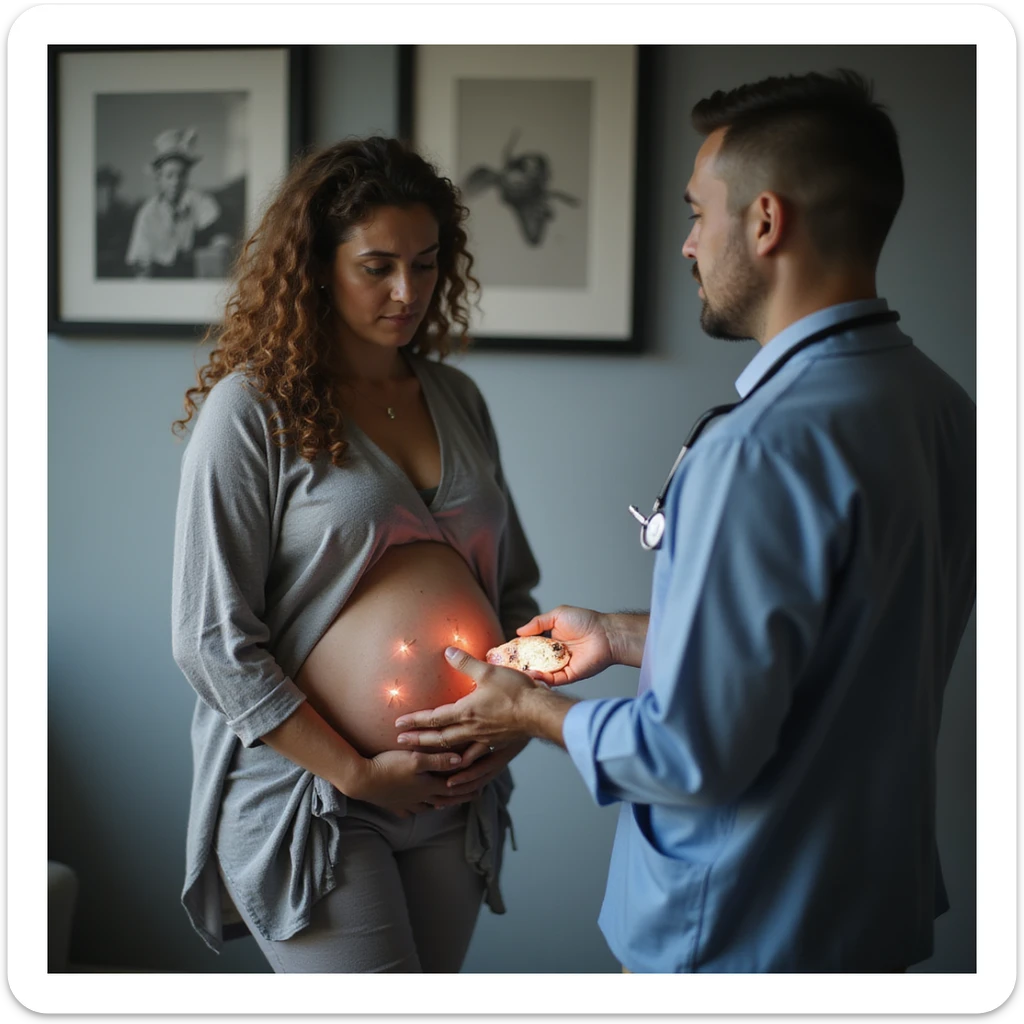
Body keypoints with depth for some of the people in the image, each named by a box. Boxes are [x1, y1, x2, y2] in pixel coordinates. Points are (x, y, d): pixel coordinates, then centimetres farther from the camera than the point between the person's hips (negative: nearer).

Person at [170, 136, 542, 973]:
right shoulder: (251, 411, -9)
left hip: (457, 800, 6)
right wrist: (355, 773, -13)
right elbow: (211, 640, -12)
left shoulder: (457, 399, 9)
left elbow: (515, 587, 15)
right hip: (307, 793, -5)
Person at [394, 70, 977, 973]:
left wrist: (531, 710, -9)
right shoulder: (941, 407, -1)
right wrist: (623, 637, 14)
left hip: (741, 934, -8)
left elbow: (694, 753, -26)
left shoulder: (767, 449, -29)